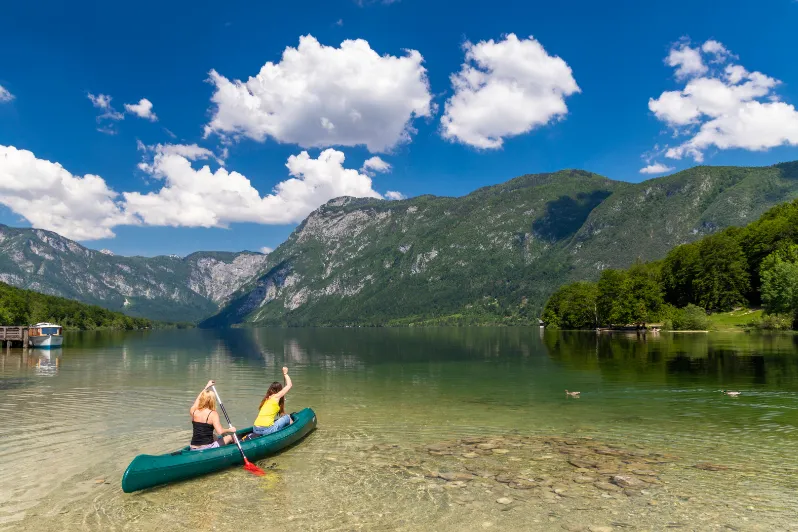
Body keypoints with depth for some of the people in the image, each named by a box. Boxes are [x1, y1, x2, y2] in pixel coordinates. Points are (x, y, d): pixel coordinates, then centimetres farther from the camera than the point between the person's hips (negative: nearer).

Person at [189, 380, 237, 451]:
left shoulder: (193, 411, 3)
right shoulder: (213, 414, -12)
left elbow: (199, 399, 24)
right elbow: (220, 431, -21)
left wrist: (207, 387, 36)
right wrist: (230, 430, -2)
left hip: (193, 450, 6)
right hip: (207, 449, -6)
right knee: (229, 436, 16)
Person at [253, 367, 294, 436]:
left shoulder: (266, 398, 20)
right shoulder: (276, 396, 1)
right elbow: (289, 385, 8)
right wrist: (285, 373, 21)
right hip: (266, 430, -7)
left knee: (277, 420, 31)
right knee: (287, 417, 13)